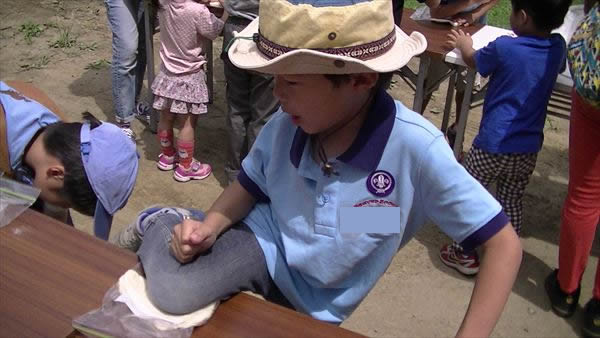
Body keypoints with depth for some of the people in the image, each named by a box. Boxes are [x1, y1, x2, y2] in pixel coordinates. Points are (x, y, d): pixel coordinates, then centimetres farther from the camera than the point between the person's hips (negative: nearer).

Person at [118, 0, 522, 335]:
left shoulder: (414, 147, -31)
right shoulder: (285, 126, -19)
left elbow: (503, 243, -23)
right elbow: (250, 186, 2)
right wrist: (208, 226, -17)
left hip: (311, 304, 0)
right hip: (264, 243, 1)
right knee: (172, 293, -24)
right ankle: (159, 227, 9)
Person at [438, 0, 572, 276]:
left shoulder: (504, 47, -17)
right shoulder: (558, 48, -2)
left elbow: (474, 61, 5)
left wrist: (464, 45, 27)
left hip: (493, 144, -5)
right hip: (528, 149, 5)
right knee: (511, 202, 20)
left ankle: (463, 254, 21)